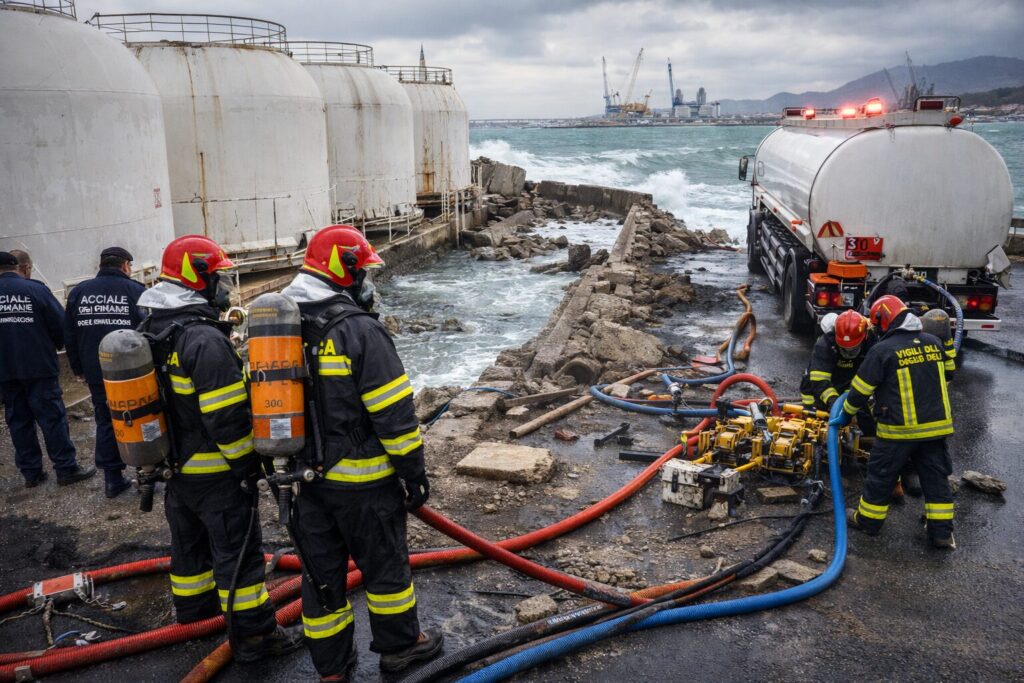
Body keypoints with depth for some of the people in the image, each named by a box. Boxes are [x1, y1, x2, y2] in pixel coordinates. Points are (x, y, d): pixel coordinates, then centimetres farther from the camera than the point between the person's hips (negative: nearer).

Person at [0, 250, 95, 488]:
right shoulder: (36, 289, -9)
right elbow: (60, 324, -8)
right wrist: (55, 346, 12)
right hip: (39, 368, -3)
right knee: (52, 417, 2)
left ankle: (31, 473, 15)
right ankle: (66, 468, 4)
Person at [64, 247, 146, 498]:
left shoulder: (78, 293, 6)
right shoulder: (135, 291, -8)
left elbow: (70, 337, 10)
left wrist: (79, 370, 19)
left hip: (97, 374, 4)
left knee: (106, 421, 13)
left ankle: (112, 478, 15)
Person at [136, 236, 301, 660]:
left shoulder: (149, 332, 4)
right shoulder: (204, 339, -26)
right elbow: (227, 417, -27)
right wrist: (248, 464, -14)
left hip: (175, 468, 9)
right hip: (216, 473, -9)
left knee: (189, 539, 26)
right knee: (237, 550, 3)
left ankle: (193, 603, 46)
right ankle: (252, 634, 13)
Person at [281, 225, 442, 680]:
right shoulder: (360, 330, -18)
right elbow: (394, 413, -18)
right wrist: (414, 472, -8)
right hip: (360, 479, -6)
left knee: (321, 569, 15)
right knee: (384, 563, 13)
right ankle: (399, 644, 31)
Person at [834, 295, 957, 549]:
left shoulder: (883, 350, -13)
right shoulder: (934, 343, 4)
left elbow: (861, 388, -7)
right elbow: (942, 381, 18)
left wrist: (846, 414, 8)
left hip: (899, 429, -5)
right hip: (936, 424, 5)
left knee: (881, 474, 10)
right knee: (935, 476, 13)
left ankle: (868, 519, 23)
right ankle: (942, 531, 17)